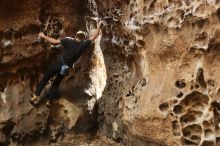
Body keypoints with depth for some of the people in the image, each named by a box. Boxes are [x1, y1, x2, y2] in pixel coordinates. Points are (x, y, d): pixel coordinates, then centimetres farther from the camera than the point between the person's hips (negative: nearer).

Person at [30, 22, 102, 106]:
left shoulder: (69, 41, -10)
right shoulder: (83, 45, -7)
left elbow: (54, 42, -12)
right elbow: (94, 36, 4)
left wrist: (44, 36, -1)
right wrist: (98, 27, 17)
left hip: (58, 63, -2)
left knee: (45, 79, 13)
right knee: (56, 83, 21)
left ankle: (35, 96, 10)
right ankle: (50, 100, 26)